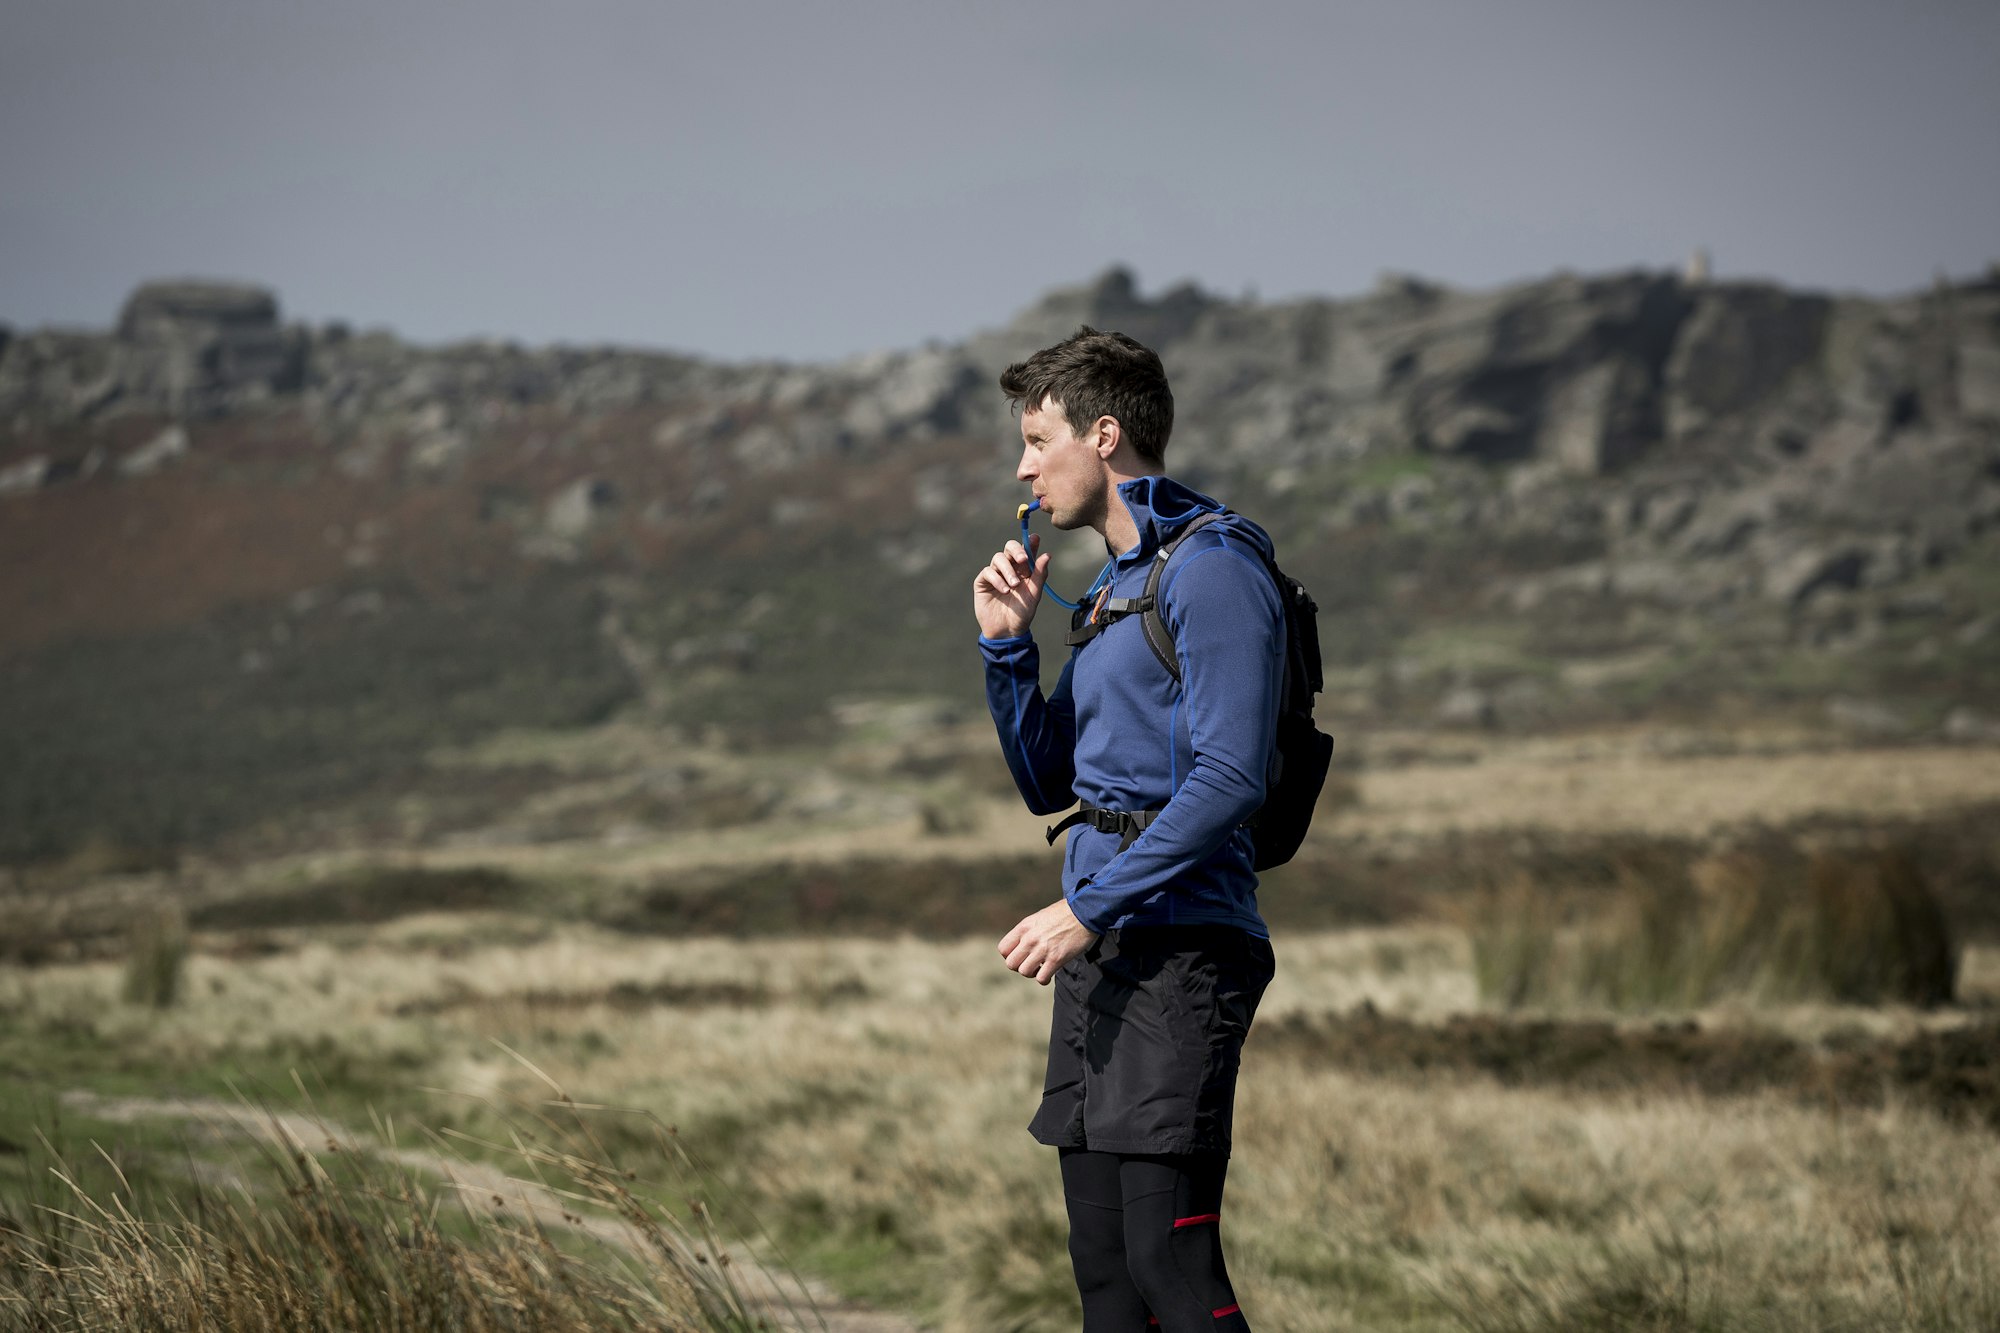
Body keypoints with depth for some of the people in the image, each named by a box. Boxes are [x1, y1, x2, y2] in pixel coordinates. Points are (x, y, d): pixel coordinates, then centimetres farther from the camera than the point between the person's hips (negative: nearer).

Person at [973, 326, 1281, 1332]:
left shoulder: (1212, 568, -9)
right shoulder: (1112, 589, 21)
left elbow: (1227, 780, -18)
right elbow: (1047, 784, 25)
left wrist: (1087, 909, -20)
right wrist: (1007, 644, 11)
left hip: (1179, 950, -9)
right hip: (1102, 956, 9)